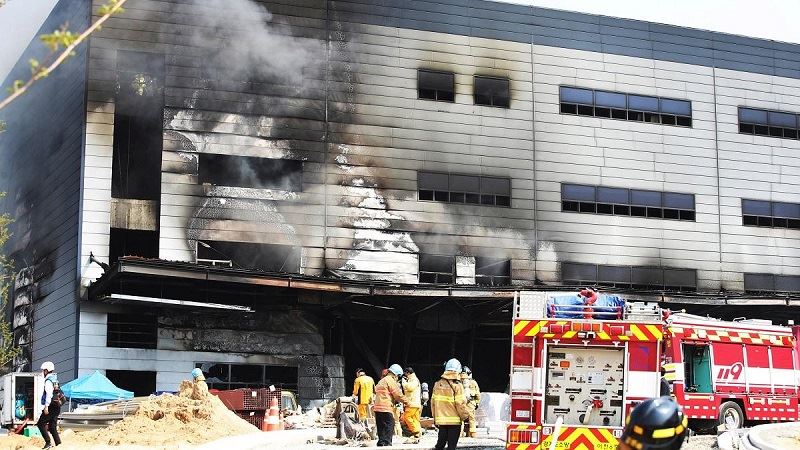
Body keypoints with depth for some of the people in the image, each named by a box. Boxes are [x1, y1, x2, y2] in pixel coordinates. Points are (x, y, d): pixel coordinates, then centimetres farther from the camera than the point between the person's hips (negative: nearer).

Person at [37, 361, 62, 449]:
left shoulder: (49, 381, -12)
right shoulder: (55, 380, 18)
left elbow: (49, 394, -23)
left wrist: (46, 406, -28)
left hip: (51, 406, -9)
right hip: (56, 407, 9)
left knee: (41, 424, -4)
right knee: (52, 427, 10)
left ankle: (48, 442, -10)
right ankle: (58, 444, 5)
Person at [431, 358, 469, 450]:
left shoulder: (438, 384, 4)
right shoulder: (457, 385, -13)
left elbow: (433, 402, 7)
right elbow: (460, 404, -15)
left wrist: (435, 417, 17)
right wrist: (465, 416, -1)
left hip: (441, 420, 5)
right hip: (454, 420, -5)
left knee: (440, 443, 14)